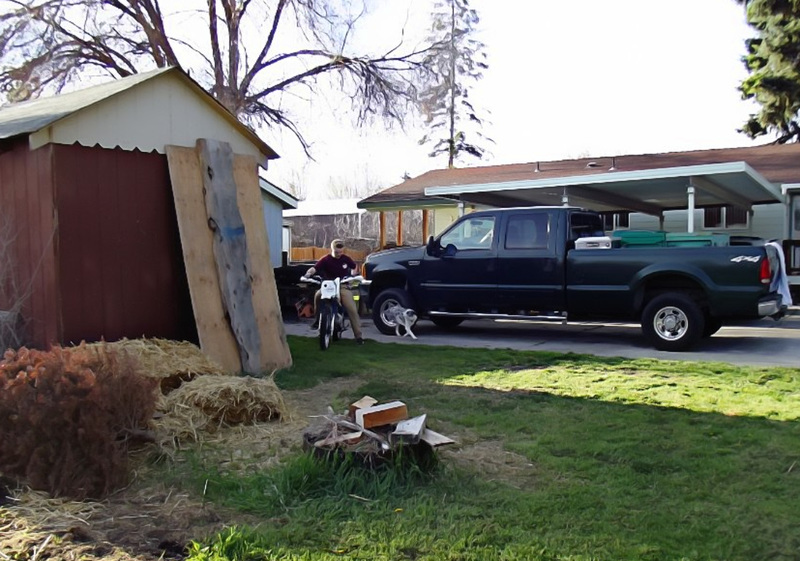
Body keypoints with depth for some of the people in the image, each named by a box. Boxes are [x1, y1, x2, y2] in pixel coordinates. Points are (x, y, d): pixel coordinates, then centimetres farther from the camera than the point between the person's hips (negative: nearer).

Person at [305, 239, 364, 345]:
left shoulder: (346, 259, 3)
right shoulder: (326, 260, -5)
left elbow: (355, 267, 20)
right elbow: (314, 268, -15)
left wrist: (353, 274, -2)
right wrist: (308, 273, -37)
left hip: (343, 287, 1)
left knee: (352, 310, -12)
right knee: (318, 295, -32)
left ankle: (358, 335, -6)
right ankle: (317, 320, -10)